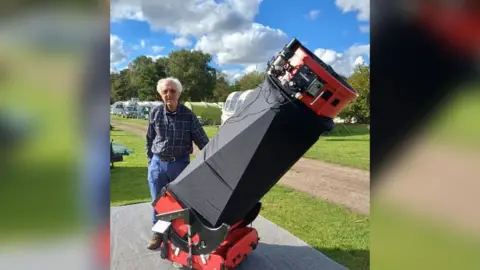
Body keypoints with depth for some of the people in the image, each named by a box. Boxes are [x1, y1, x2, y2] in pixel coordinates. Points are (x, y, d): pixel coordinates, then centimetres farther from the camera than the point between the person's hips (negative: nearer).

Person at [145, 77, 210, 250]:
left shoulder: (188, 115, -7)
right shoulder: (155, 113, -2)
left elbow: (202, 140, -3)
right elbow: (149, 139, 9)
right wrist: (151, 161, 10)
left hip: (180, 164, -1)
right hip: (158, 164, 2)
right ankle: (158, 233, 30)